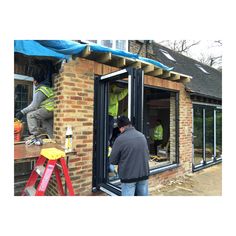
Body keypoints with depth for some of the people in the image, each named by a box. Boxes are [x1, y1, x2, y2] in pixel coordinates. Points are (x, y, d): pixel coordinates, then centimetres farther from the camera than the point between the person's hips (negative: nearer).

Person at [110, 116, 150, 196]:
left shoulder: (120, 139, -16)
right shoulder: (142, 135, 0)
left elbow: (113, 161, -8)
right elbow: (147, 154, 9)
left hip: (128, 176, -5)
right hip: (144, 173, 5)